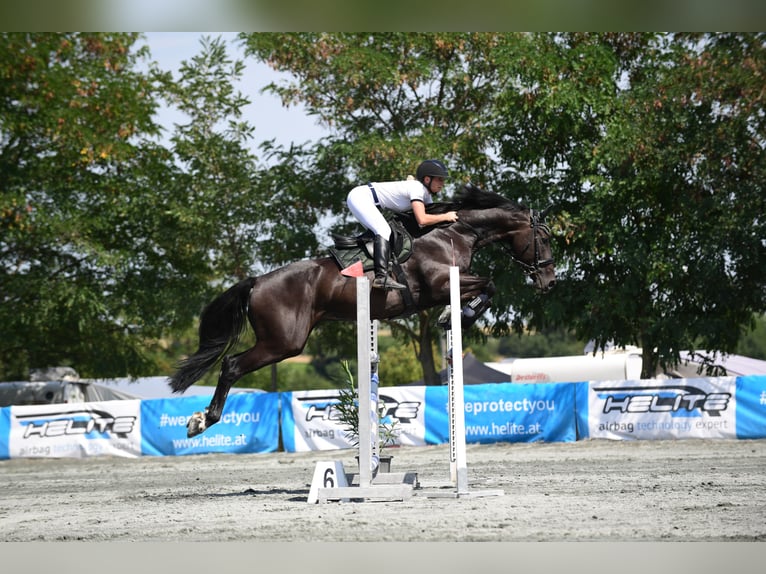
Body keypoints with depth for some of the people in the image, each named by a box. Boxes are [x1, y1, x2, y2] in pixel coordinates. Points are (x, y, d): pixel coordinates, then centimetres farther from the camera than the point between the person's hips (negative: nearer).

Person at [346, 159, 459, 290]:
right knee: (384, 230, -24)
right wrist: (445, 216, -18)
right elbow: (422, 220, -29)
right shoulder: (417, 188, -20)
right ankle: (381, 276, -36)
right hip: (359, 197, -11)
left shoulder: (427, 195, 9)